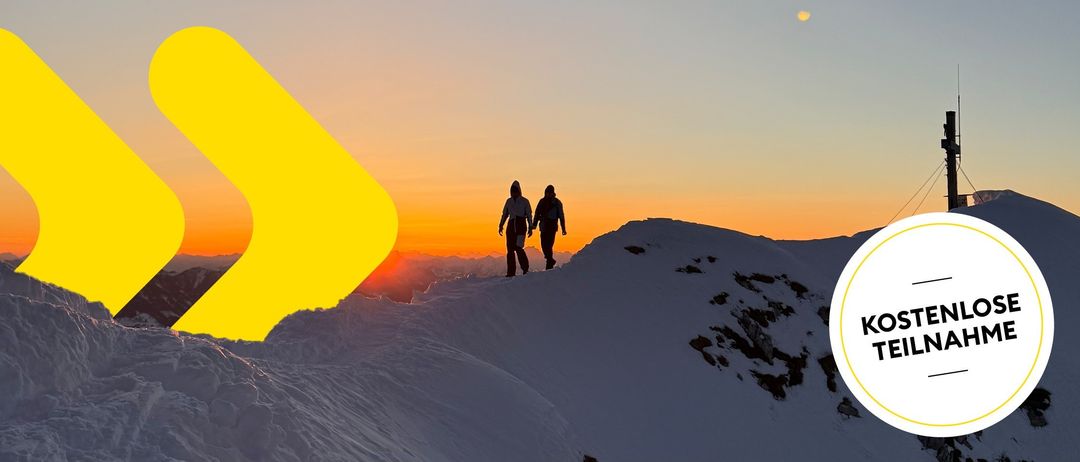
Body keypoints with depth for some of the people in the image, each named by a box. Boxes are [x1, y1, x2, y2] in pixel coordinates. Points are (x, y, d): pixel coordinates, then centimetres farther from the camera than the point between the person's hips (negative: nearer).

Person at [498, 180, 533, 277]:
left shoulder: (524, 201, 1)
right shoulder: (509, 201, 12)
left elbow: (529, 215, 1)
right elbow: (504, 214, 18)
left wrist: (530, 227, -5)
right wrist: (501, 225, 11)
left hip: (521, 226, -4)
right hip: (511, 226, 4)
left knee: (518, 247, -15)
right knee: (510, 249, 1)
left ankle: (525, 268, 1)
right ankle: (511, 272, 4)